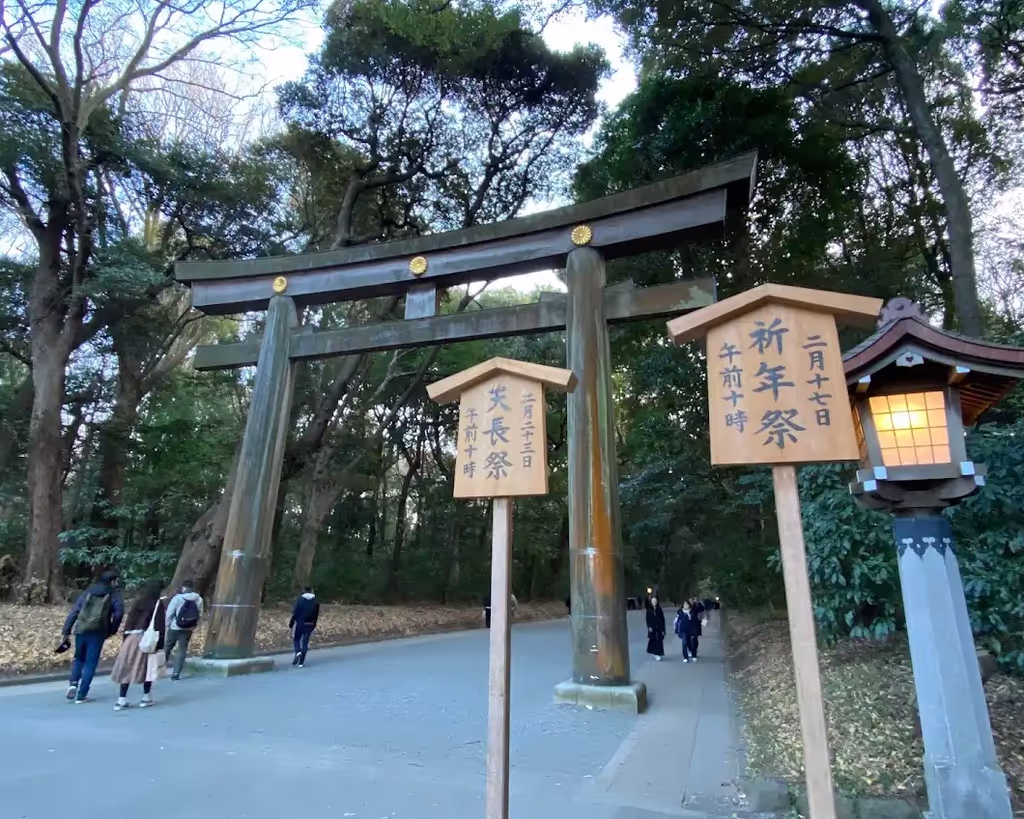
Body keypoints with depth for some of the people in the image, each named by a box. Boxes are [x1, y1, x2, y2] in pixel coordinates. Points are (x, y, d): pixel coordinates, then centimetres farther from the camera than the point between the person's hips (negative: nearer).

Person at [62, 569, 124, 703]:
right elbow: (118, 613, -12)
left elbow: (74, 612, 8)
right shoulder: (114, 595, 3)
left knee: (79, 658, 25)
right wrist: (112, 631, 2)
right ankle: (81, 695, 7)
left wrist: (66, 632, 8)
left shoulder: (88, 592, 15)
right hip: (97, 633, -4)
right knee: (90, 663, 7)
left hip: (81, 630, 4)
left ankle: (73, 684, 6)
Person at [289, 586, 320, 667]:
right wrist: (313, 625, 16)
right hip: (310, 625, 3)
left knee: (296, 639, 16)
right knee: (305, 642, 7)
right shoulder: (315, 602, 3)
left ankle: (298, 652, -13)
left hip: (299, 624, -3)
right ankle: (301, 663, 5)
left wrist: (291, 623, -1)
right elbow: (316, 615, 7)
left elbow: (294, 613, -8)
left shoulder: (300, 600, -7)